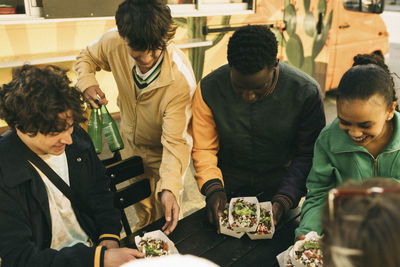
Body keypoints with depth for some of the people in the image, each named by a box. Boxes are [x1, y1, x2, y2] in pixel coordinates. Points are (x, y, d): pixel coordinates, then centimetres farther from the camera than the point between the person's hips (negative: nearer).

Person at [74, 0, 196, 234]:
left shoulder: (181, 79, -37)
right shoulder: (114, 43, -25)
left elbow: (174, 141, -34)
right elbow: (86, 57, 0)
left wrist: (169, 188, -48)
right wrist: (87, 82, -22)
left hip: (164, 153, -4)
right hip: (130, 144, 4)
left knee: (166, 219, 14)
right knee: (143, 209, 27)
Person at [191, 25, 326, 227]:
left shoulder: (306, 92, -20)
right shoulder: (208, 89, -17)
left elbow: (308, 154, -12)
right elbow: (203, 149, -9)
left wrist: (285, 198, -23)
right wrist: (213, 188, -25)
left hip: (280, 184, 0)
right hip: (229, 186, 1)